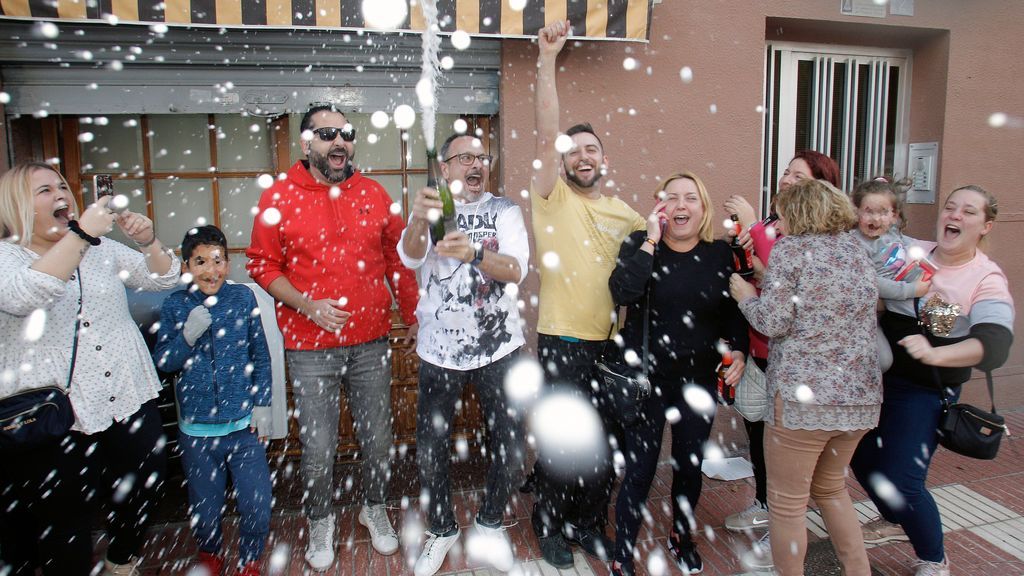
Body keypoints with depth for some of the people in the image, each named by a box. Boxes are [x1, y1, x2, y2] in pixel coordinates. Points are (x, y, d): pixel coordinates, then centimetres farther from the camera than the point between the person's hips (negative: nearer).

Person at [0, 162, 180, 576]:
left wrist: (147, 241, -10)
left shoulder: (102, 248, 12)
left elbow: (164, 278, 10)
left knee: (141, 496, 14)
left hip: (130, 402, 5)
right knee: (65, 528, 5)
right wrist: (81, 233, -28)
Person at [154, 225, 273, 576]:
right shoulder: (174, 306, -2)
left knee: (257, 505, 0)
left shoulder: (243, 298, -2)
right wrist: (187, 336, -17)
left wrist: (262, 404, 0)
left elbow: (261, 356, 4)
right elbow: (162, 363, 1)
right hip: (196, 428, 1)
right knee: (204, 508, 14)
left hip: (244, 425, 0)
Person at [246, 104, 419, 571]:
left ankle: (375, 508, 40)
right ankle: (320, 523, 33)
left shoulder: (374, 194, 5)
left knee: (377, 438, 14)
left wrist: (414, 317, 11)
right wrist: (307, 305, -14)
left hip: (371, 343, 3)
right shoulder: (279, 197, -3)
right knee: (318, 447, 6)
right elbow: (262, 265, -1)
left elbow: (397, 259, 11)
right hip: (310, 348, -2)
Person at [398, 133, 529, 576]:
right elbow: (410, 256, -19)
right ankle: (442, 529, 29)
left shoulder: (504, 211, 1)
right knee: (430, 447, 5)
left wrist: (475, 252, -38)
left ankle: (490, 523, 29)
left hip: (498, 346, 0)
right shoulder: (430, 211, 2)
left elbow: (516, 269, -16)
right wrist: (419, 222, -42)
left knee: (510, 446, 3)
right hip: (440, 349, 0)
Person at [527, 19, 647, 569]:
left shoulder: (625, 213, 11)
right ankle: (551, 525, 27)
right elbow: (546, 133, -14)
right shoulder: (552, 197, -1)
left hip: (611, 344, 4)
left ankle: (591, 524, 32)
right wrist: (547, 60, -21)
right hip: (562, 342, -4)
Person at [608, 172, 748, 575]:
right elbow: (622, 293, -25)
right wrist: (651, 241, -25)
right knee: (640, 470, 0)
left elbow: (732, 311, 10)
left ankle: (683, 539, 43)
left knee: (690, 465, 17)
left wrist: (738, 349, -5)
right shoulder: (640, 244, -7)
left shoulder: (719, 253, 1)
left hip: (699, 379, 3)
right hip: (648, 376, -3)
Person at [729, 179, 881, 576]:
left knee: (786, 501, 6)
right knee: (830, 487, 26)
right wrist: (766, 277, 21)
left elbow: (773, 322, -12)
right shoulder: (855, 248, 13)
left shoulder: (790, 248, -6)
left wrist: (746, 295, 7)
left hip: (803, 394, -7)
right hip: (861, 393, 8)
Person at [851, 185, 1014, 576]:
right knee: (862, 458, 16)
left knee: (901, 480, -7)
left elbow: (995, 346, -27)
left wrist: (935, 354, -44)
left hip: (927, 392, -5)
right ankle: (894, 522, 47)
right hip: (877, 377, 5)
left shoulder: (987, 281, -12)